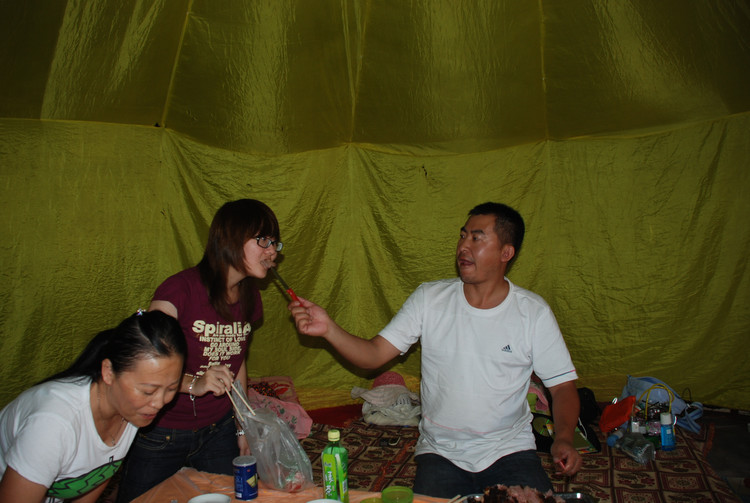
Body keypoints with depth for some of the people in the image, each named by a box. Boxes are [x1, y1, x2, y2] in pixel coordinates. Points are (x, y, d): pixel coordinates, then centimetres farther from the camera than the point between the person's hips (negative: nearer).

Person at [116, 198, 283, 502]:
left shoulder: (250, 297, -1)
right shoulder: (180, 289, -22)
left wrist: (243, 429, 11)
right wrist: (193, 383, -41)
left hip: (218, 431, 5)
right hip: (160, 435, -5)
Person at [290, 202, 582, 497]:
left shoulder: (533, 312, -4)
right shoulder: (429, 298, -3)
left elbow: (562, 385, 1)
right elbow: (373, 355, -6)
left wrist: (564, 439, -16)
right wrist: (329, 329, -22)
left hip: (510, 450, 1)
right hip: (441, 453, 0)